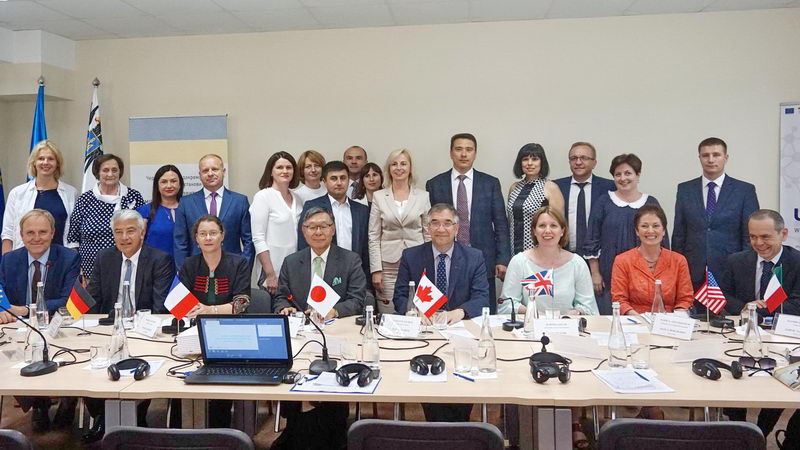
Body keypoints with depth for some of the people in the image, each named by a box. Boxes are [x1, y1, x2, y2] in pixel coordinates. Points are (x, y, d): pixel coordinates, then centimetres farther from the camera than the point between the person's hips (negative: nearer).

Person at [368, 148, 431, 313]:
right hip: (388, 266, 0)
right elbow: (373, 236, 2)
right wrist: (376, 270, -4)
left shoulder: (423, 196, 5)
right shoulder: (379, 196, 4)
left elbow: (428, 234, 6)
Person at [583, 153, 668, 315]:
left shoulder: (651, 203, 6)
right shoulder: (603, 202, 3)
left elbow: (663, 241, 10)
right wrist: (595, 274, -1)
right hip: (609, 276, -1)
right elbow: (592, 240, 3)